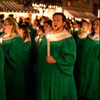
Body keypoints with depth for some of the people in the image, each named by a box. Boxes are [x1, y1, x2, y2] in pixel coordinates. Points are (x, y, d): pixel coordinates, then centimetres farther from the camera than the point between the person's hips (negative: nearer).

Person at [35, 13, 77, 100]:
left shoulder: (68, 39, -9)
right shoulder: (46, 37, 7)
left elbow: (71, 59, -15)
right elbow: (40, 54, 13)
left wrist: (55, 60, -20)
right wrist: (38, 70, 10)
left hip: (59, 76, -5)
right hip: (44, 75, 5)